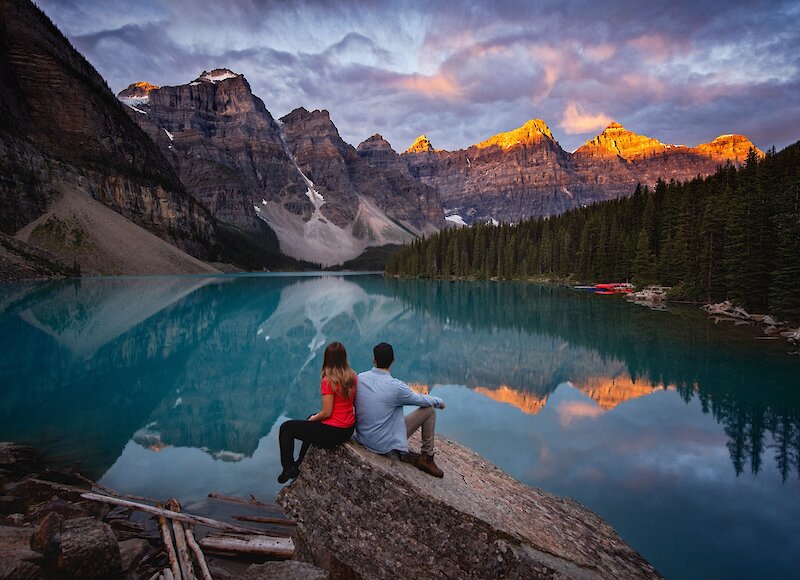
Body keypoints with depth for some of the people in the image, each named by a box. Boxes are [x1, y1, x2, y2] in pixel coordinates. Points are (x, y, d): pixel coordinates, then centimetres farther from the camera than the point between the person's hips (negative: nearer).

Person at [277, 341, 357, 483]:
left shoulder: (329, 381, -23)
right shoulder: (353, 377, -2)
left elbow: (327, 412, -22)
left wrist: (312, 418, 0)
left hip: (333, 432, -8)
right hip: (349, 429, 8)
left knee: (286, 428, 10)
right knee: (311, 423, 36)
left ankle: (289, 469, 17)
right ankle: (301, 462, 49)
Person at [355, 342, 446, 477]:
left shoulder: (360, 378, -8)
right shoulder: (396, 386, -24)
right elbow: (421, 399, -8)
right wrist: (439, 402, 14)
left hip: (362, 437, 6)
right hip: (385, 444, -6)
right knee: (429, 410, 3)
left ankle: (403, 452, 26)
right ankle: (426, 459, 17)